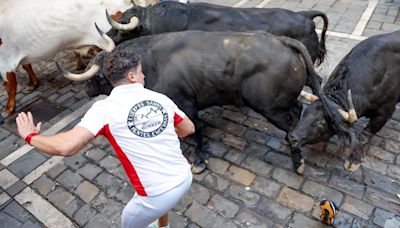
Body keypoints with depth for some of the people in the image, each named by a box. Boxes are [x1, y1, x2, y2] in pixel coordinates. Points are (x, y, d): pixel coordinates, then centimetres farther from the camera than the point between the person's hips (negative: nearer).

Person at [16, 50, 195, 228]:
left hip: (158, 195, -5)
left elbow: (65, 147, -21)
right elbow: (189, 129, 10)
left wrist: (30, 136, 0)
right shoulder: (161, 98, -2)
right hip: (185, 178, 5)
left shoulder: (105, 108, -14)